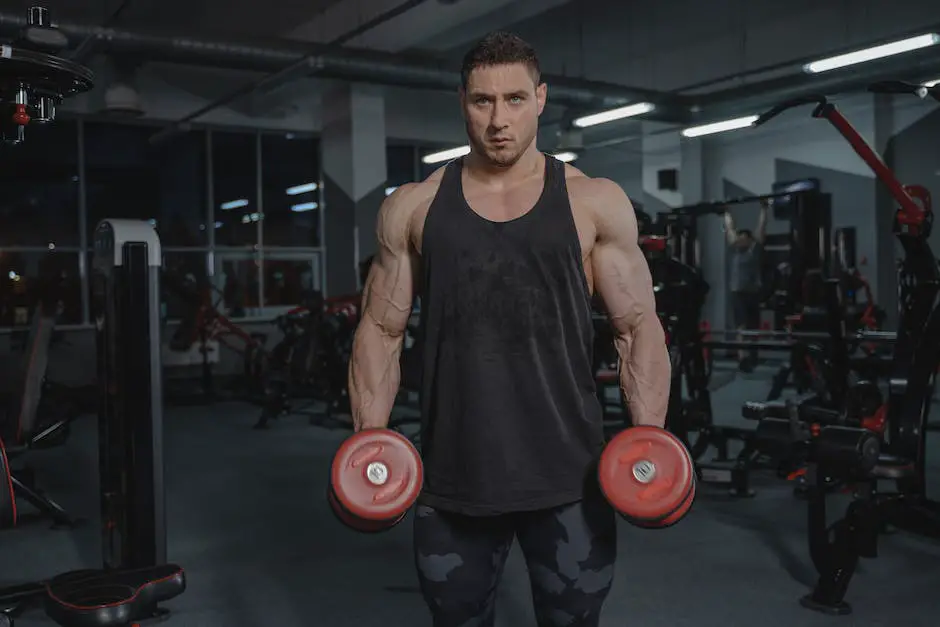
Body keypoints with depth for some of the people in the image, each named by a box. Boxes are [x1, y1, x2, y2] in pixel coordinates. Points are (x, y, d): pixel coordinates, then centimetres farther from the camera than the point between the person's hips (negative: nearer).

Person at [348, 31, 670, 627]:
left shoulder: (595, 203, 0)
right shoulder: (412, 207, 3)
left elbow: (639, 327, 1)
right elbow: (382, 331, 6)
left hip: (568, 476, -1)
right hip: (451, 476, 1)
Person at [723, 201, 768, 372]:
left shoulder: (755, 249, 3)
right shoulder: (735, 249, 9)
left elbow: (761, 227, 3)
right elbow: (729, 229, 19)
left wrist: (764, 208, 5)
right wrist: (727, 213, 26)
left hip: (753, 293, -1)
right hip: (738, 293, 1)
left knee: (753, 328, 10)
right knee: (741, 327, -11)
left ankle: (752, 356, 23)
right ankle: (742, 357, -22)